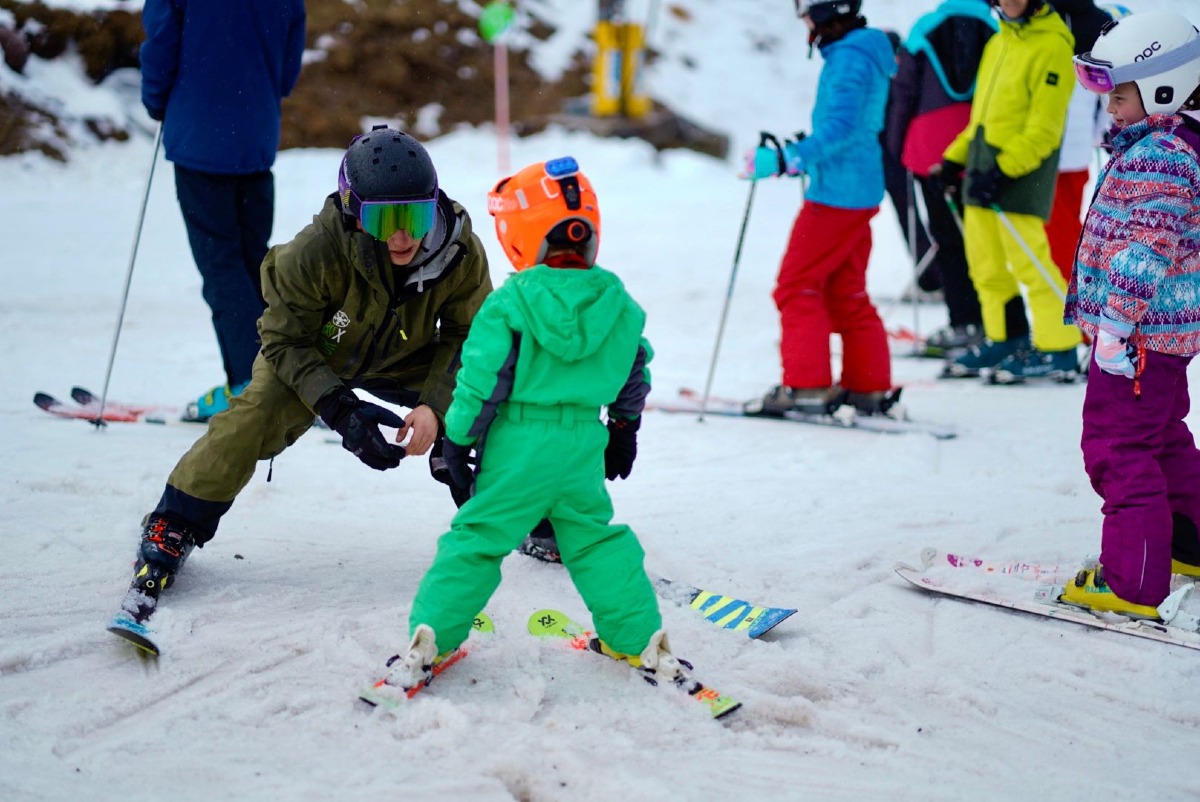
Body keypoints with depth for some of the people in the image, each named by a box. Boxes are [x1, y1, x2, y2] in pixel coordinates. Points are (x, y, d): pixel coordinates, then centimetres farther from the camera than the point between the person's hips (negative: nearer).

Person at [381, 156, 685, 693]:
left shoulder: (509, 304, -12)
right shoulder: (619, 304, 2)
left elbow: (479, 381, -10)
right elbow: (635, 374, 14)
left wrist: (458, 439, 0)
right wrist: (625, 429, 28)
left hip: (517, 443, -3)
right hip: (584, 444, 4)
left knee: (478, 535, 5)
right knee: (597, 539, 18)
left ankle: (430, 638, 1)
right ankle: (638, 638, 18)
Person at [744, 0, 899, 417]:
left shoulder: (848, 58, -16)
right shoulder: (866, 53, 15)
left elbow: (841, 128, -25)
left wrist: (785, 160, -28)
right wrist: (802, 159, 27)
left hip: (836, 192, -10)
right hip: (860, 191, 10)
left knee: (795, 286, -4)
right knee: (845, 292, 15)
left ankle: (805, 386, -4)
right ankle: (869, 387, 17)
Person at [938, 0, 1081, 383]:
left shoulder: (1052, 46, -10)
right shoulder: (997, 43, 17)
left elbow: (1043, 127, -15)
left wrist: (1004, 168, -22)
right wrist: (956, 156, 16)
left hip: (1021, 170, -8)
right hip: (982, 165, 8)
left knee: (1029, 263, -8)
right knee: (986, 266, 11)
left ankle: (1058, 351, 0)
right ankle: (1005, 341, 23)